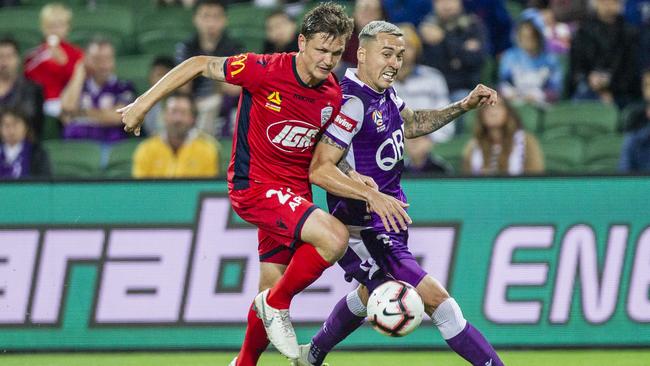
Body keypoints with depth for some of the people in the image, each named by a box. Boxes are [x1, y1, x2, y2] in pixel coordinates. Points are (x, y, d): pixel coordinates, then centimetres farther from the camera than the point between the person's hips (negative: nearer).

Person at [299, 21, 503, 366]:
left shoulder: (383, 91, 4)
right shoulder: (353, 102, -24)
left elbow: (410, 124, 26)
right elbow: (320, 170, -28)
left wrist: (464, 106, 18)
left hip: (388, 221, 11)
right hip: (366, 231, -11)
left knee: (369, 294, 32)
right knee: (436, 300, -15)